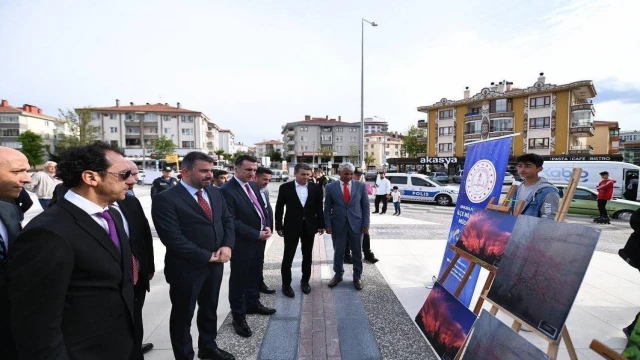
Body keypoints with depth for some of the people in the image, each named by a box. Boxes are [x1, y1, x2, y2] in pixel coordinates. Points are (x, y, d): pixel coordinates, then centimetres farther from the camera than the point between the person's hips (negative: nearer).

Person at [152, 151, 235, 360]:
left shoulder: (215, 193, 4)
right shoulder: (166, 199, -17)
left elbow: (227, 220, 7)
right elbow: (173, 238, -22)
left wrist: (227, 246, -10)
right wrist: (206, 256, -17)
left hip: (216, 264, 6)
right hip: (186, 268, -6)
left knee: (210, 310, 23)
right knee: (183, 315, 15)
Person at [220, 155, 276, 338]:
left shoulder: (254, 185, 6)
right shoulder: (227, 190, -19)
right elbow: (232, 221, -22)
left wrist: (267, 227, -4)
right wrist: (257, 234, -20)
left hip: (259, 240, 8)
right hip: (242, 243, -8)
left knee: (255, 275, 22)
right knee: (238, 280, 9)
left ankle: (253, 304, 42)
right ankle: (239, 317, 24)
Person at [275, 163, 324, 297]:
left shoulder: (316, 188, -1)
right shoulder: (285, 187, -6)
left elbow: (319, 207, 5)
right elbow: (279, 208, -2)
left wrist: (321, 224, 3)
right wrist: (279, 226, -3)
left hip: (309, 226, 2)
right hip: (291, 226, -2)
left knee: (307, 256, 13)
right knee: (288, 256, 4)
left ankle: (305, 281, 31)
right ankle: (286, 284, 21)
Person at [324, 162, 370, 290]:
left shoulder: (360, 186, -1)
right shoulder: (330, 187, -2)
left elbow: (365, 206, 3)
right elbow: (327, 208, 1)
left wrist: (366, 223, -2)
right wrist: (328, 224, -5)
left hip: (356, 224, 1)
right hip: (338, 224, 0)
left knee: (357, 252, 10)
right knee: (338, 252, 11)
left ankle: (357, 277, 27)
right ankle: (338, 275, 30)